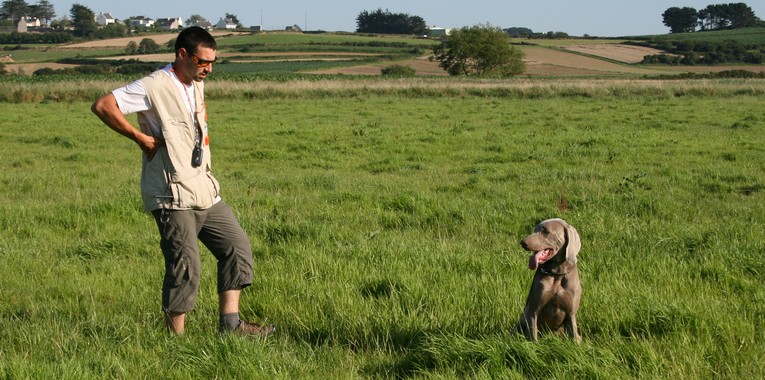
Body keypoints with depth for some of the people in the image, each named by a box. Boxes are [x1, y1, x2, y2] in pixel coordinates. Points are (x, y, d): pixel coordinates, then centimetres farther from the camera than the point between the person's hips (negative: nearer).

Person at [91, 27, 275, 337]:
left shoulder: (197, 85, 12)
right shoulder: (155, 87, -14)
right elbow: (102, 106, -20)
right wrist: (141, 138, -18)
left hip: (205, 191, 9)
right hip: (173, 197, -9)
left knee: (237, 246, 9)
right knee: (185, 267, -9)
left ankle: (230, 323, 15)